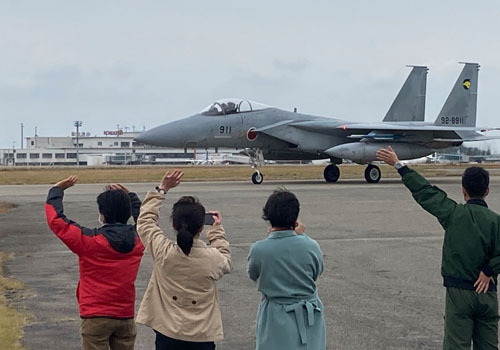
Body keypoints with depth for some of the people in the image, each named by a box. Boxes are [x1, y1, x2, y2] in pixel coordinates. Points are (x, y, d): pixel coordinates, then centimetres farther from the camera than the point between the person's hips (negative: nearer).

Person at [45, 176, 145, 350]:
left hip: (96, 317, -4)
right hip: (126, 317, 4)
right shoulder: (137, 239, -2)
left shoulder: (89, 241, -15)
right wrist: (129, 195, 24)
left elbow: (55, 219, -9)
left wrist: (57, 190, 4)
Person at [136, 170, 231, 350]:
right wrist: (217, 230, 20)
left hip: (168, 335, 0)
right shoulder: (213, 258, -14)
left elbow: (145, 220, 4)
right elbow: (225, 263, 13)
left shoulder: (163, 252, -13)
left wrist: (161, 190, 11)